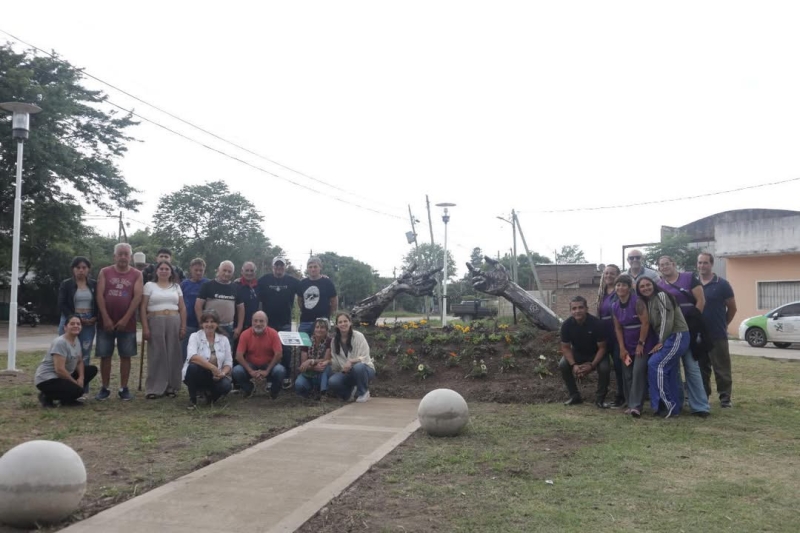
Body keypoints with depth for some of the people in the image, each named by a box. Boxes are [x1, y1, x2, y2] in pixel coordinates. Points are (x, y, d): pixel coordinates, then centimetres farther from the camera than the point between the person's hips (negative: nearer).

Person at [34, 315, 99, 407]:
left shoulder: (77, 340, 5)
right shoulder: (60, 342, -23)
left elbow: (79, 362, 10)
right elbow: (59, 369, -27)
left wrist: (81, 378, -9)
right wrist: (75, 383, -16)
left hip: (64, 375, 10)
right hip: (46, 379, -10)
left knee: (92, 370, 4)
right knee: (77, 391, -28)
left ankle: (67, 397, 7)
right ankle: (47, 397, -3)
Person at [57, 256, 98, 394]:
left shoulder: (94, 284, 10)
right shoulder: (66, 284, 3)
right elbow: (61, 305, -4)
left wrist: (95, 318, -8)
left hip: (89, 323, 2)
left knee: (85, 355, 1)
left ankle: (83, 389, 5)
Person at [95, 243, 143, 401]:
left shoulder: (137, 274, 3)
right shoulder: (105, 272, 5)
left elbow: (137, 297, -5)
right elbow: (100, 295, -2)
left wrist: (125, 319, -13)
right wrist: (106, 318, -12)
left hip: (127, 322, 0)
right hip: (106, 321, 1)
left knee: (125, 356, 3)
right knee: (105, 356, 3)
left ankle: (124, 388, 9)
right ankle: (104, 388, 12)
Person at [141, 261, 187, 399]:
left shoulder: (176, 286, 14)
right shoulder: (149, 285, 6)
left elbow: (182, 308, 12)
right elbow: (143, 308, 1)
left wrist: (183, 326, 3)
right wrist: (145, 327, -8)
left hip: (174, 323, 2)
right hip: (155, 322, -2)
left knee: (173, 355, 2)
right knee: (157, 355, -3)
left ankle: (172, 386, 10)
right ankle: (154, 388, 0)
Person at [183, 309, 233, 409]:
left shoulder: (223, 339, 3)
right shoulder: (195, 336, -6)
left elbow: (228, 362, 1)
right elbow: (192, 356, -25)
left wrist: (223, 373, -21)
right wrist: (212, 367, -33)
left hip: (215, 376, 2)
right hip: (198, 375, -2)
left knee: (226, 386, -29)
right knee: (193, 366, -35)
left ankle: (210, 393, 10)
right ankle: (192, 399, -11)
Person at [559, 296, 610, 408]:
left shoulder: (597, 323, -26)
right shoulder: (567, 325, -20)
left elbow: (601, 347, -19)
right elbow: (565, 347, -12)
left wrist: (592, 365, -30)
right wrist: (574, 365, -28)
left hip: (595, 354, -2)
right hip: (577, 353, 2)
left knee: (605, 368, -30)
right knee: (562, 365, -24)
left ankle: (600, 398, -7)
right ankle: (575, 396, -5)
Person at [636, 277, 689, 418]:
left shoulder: (661, 296, -11)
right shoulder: (648, 302, 17)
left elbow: (668, 320, -17)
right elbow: (653, 325, 20)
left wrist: (660, 342, -14)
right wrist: (659, 342, 8)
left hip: (677, 336, -9)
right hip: (667, 338, 9)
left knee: (655, 364, -16)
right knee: (669, 372, 8)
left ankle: (667, 405, -11)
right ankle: (674, 407, 12)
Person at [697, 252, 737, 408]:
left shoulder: (722, 284, -3)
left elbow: (732, 308, 4)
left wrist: (722, 324, 9)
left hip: (718, 335, -3)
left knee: (722, 368, -1)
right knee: (701, 368, 12)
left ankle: (725, 398, 7)